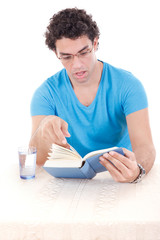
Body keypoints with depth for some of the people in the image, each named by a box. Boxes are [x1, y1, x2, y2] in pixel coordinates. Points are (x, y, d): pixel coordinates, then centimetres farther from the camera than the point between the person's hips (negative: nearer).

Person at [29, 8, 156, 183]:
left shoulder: (127, 85, -7)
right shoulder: (47, 93, -4)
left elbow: (145, 147, -16)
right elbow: (36, 160, -11)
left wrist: (136, 171, -39)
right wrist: (43, 129, -33)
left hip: (117, 182, 0)